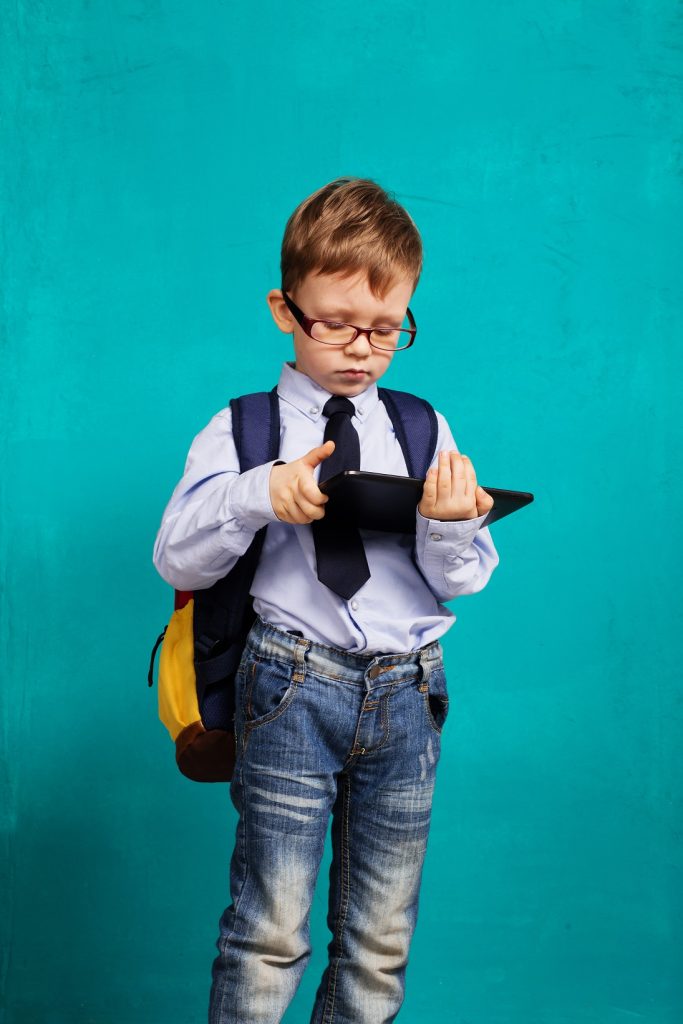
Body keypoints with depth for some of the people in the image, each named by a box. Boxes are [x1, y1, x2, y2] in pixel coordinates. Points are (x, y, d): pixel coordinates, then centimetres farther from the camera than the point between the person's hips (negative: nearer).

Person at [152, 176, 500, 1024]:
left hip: (406, 695, 3)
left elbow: (466, 580, 5)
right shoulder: (241, 430, 2)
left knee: (380, 944, 11)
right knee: (270, 930, 1)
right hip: (292, 690, -3)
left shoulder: (423, 431, 8)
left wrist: (450, 524, -18)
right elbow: (177, 563, -4)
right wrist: (257, 496, -20)